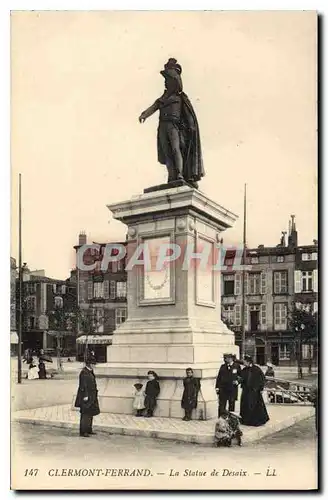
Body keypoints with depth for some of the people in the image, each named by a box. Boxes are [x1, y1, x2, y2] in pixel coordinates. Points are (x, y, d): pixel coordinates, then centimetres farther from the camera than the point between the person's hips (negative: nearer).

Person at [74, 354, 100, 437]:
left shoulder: (90, 371, 12)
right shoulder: (84, 372, -17)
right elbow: (83, 385, -20)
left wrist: (94, 395, 20)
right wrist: (85, 396, -23)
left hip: (91, 396, 10)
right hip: (86, 395, -10)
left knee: (91, 413, 14)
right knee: (85, 413, -6)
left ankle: (88, 430, 23)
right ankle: (82, 432, -1)